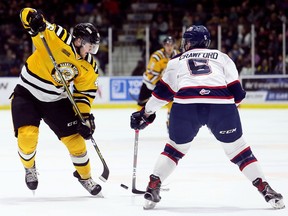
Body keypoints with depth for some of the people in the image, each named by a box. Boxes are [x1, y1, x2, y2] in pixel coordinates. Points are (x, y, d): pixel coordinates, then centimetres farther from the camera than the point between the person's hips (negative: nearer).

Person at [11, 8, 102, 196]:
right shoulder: (56, 38, -23)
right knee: (27, 135, -20)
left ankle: (85, 176, 25)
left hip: (56, 100, 4)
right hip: (27, 94, -4)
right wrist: (35, 20, -49)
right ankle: (29, 167, 13)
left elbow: (85, 93, 3)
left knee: (75, 137, 1)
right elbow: (27, 14, -26)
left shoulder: (89, 67, -7)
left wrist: (85, 116, -9)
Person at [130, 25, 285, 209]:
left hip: (185, 105, 1)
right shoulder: (222, 57, 26)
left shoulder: (177, 61, 29)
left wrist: (146, 114, 43)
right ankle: (266, 189, 5)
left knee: (175, 148, 22)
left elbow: (163, 92, 30)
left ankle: (153, 190, 13)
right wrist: (230, 108, 35)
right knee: (239, 150, 13)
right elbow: (236, 92, 17)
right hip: (221, 104, 0)